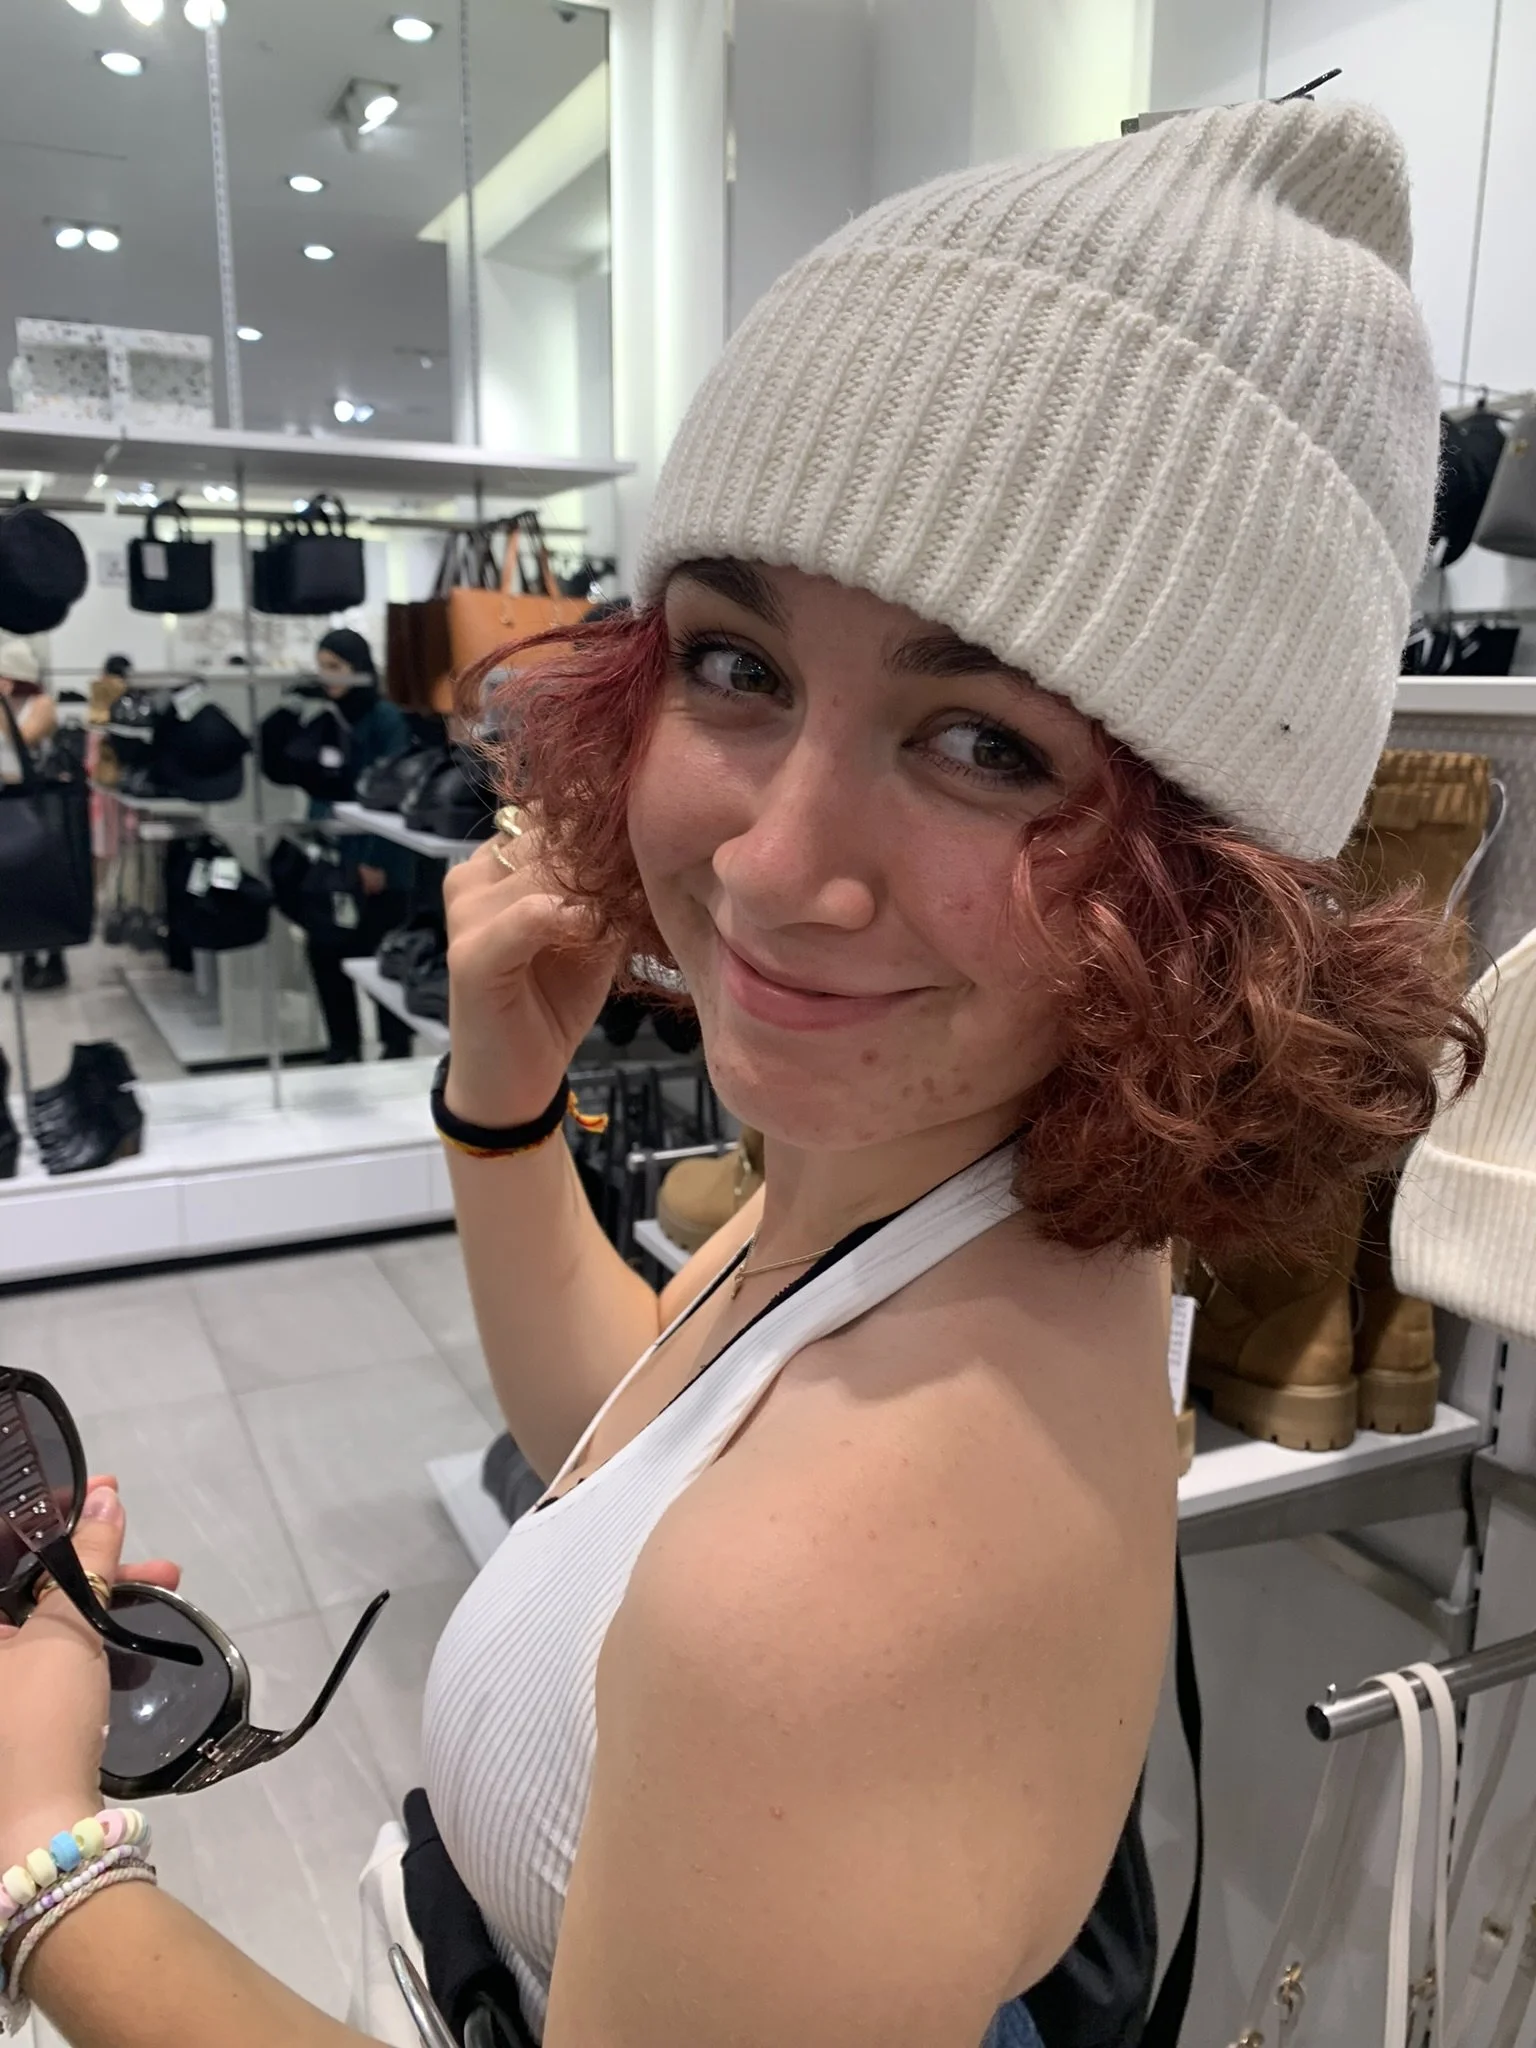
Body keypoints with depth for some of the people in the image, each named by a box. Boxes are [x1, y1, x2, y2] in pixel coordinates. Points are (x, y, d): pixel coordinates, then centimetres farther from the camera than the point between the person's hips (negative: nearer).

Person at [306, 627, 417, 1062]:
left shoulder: (386, 719, -9)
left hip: (374, 862, -6)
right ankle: (342, 1045, 22)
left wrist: (378, 860, -15)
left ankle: (397, 1047, 18)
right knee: (326, 953, 7)